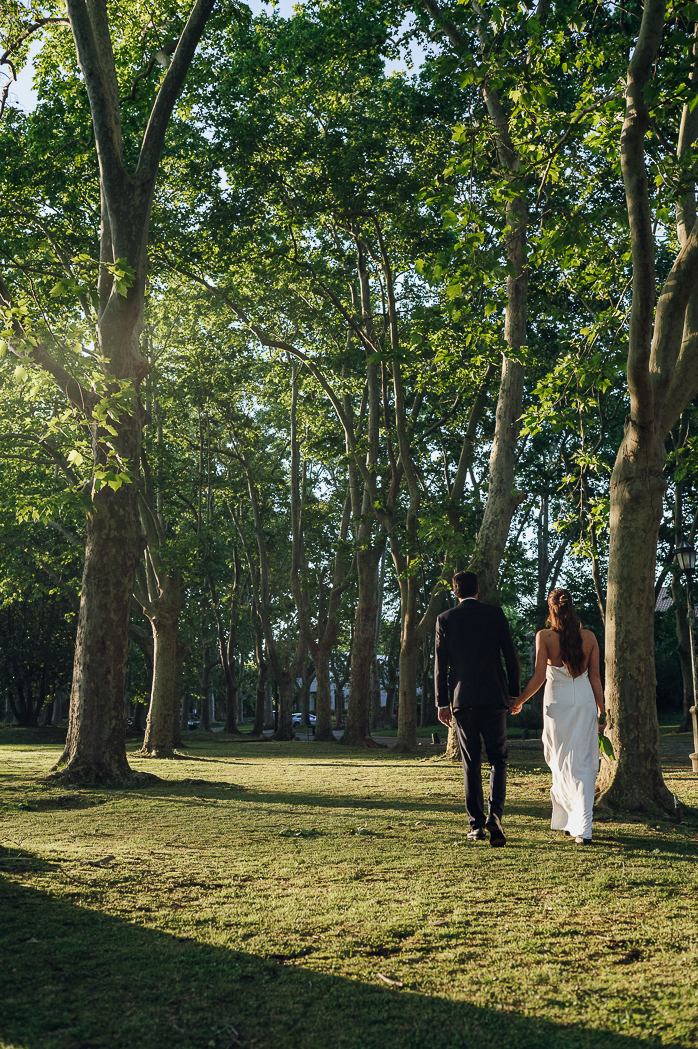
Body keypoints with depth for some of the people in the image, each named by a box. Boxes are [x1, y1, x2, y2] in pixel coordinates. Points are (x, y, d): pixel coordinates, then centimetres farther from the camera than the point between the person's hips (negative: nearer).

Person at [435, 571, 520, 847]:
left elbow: (440, 664, 3)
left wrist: (442, 703, 8)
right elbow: (511, 655, 2)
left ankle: (476, 824, 8)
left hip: (462, 698, 0)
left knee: (471, 763, 8)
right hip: (494, 696, 0)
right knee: (498, 758, 6)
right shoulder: (495, 614, 3)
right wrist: (515, 693, 10)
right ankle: (494, 814, -13)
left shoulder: (445, 619, 3)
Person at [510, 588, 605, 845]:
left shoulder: (545, 636, -7)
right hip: (585, 701, 2)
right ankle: (582, 827, 1)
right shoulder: (589, 637, 1)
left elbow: (539, 677, -11)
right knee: (584, 763, 5)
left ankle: (567, 820, 18)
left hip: (557, 701, -2)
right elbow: (595, 677, 4)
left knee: (562, 763, 12)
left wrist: (518, 702, 1)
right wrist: (601, 710, 11)